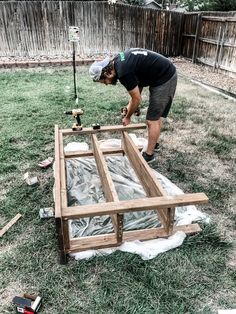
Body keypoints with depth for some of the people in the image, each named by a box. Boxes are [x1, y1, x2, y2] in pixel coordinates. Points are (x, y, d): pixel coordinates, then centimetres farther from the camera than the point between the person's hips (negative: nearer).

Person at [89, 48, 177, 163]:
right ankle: (153, 143, 37)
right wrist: (130, 105, 9)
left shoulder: (124, 72, -26)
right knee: (155, 115, 21)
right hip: (166, 73, 10)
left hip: (165, 78, -10)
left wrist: (127, 117, 2)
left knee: (152, 119, -4)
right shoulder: (118, 61, 2)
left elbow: (137, 99, -15)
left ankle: (149, 155, 8)